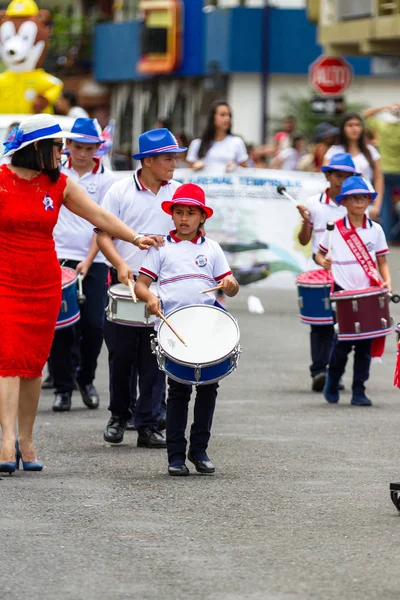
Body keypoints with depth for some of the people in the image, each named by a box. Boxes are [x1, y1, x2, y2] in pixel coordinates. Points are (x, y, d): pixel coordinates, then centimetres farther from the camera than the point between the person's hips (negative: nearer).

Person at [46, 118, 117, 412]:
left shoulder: (107, 179, 2)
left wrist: (88, 261, -11)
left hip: (93, 262, -1)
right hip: (57, 258, 1)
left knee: (93, 325, -4)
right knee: (60, 324, -3)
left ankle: (86, 379, 18)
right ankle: (62, 387, 5)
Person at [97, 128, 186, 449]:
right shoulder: (121, 191, -1)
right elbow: (103, 234, -1)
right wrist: (120, 264, -17)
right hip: (125, 283, -1)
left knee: (154, 358, 0)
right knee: (121, 354, 5)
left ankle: (149, 425, 4)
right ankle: (118, 416, 23)